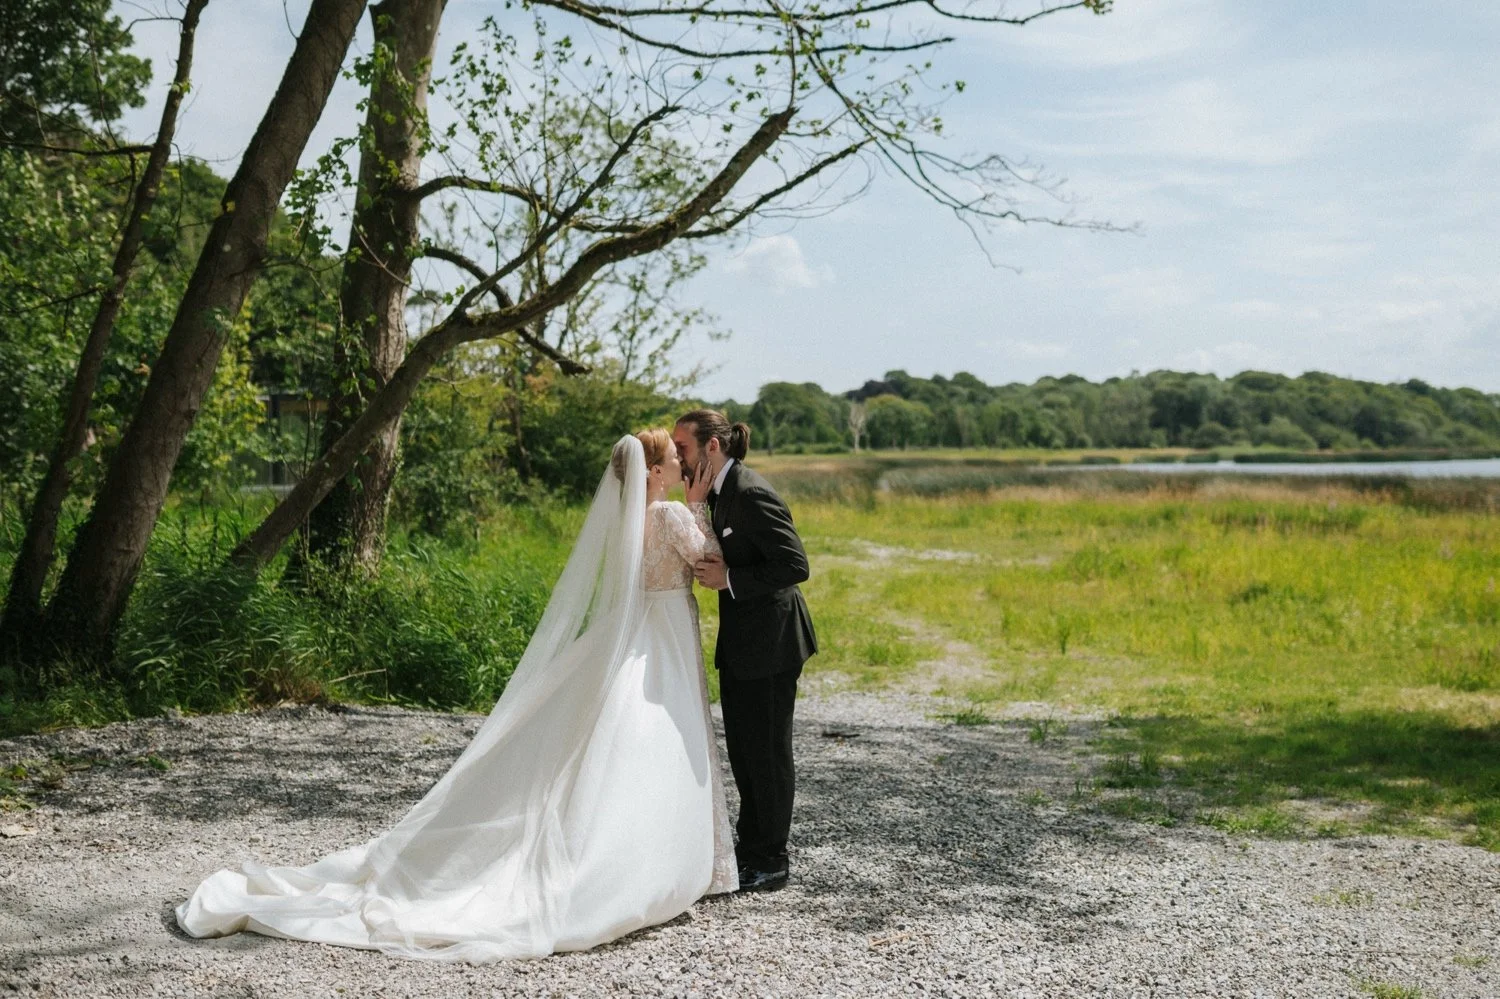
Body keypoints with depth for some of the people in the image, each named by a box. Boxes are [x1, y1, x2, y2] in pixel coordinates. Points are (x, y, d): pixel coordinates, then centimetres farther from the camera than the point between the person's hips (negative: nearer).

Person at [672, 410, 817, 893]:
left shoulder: (752, 495, -21)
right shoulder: (718, 493, 8)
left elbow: (795, 566, -24)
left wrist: (729, 579, -21)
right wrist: (710, 564, 0)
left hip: (769, 640, -10)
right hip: (741, 639, 10)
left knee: (766, 749, 1)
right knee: (742, 747, 18)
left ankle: (770, 861, 13)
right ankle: (749, 847, 31)